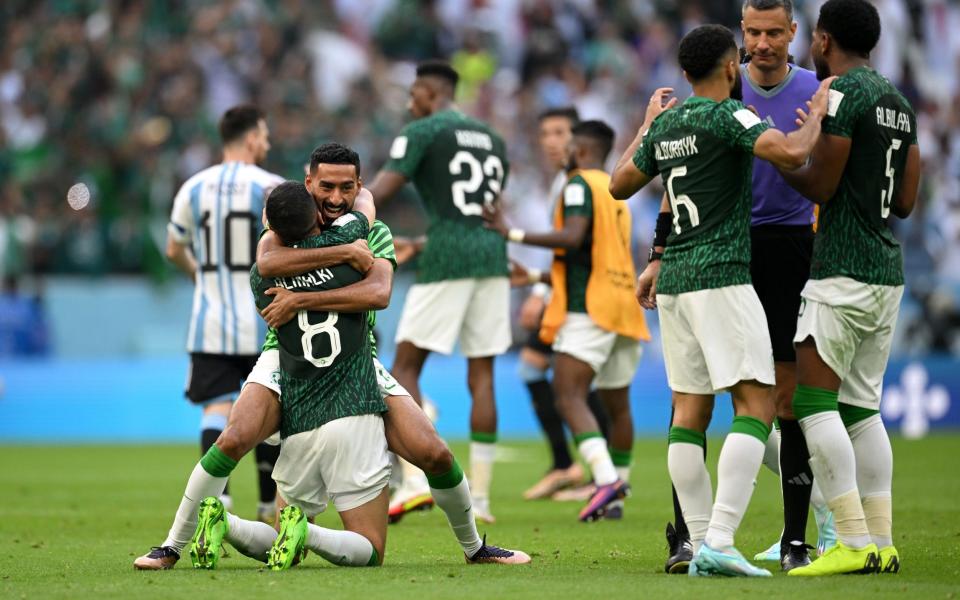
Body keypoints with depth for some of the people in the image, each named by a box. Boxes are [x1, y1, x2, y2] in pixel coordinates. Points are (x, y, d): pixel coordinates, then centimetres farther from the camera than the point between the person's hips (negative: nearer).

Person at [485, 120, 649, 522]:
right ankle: (616, 495, 22)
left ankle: (606, 479, -32)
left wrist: (514, 235, -17)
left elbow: (573, 237, -21)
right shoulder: (616, 193, 23)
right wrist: (539, 277, 38)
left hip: (589, 308, -9)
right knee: (617, 405, 14)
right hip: (622, 306, 9)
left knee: (569, 392, -16)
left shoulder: (580, 184, -4)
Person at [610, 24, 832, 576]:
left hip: (674, 281, 8)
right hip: (721, 277, -8)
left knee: (690, 409, 7)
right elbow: (792, 153, -24)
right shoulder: (728, 116, -8)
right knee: (757, 402, -10)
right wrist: (817, 113, -4)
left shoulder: (665, 125, 13)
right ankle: (719, 540, -22)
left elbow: (620, 184, 28)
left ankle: (701, 545, 4)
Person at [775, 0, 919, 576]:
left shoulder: (842, 93, -11)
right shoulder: (899, 101, 15)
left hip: (843, 271, -9)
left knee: (813, 399, -7)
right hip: (889, 270, 9)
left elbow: (821, 186, -12)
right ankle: (882, 544, 8)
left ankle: (854, 541, -14)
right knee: (861, 407, 12)